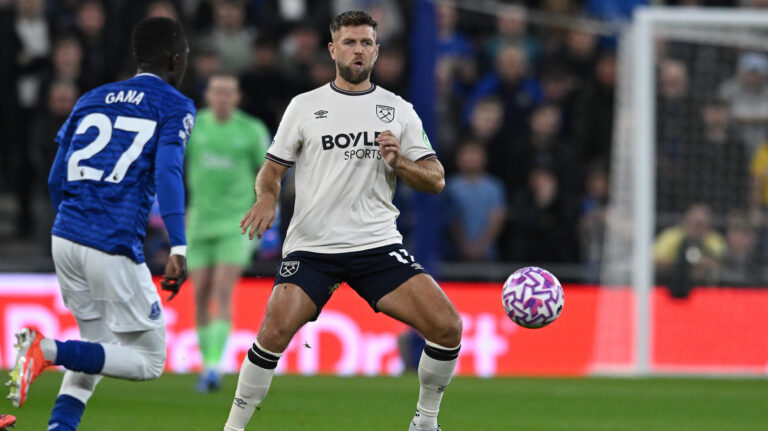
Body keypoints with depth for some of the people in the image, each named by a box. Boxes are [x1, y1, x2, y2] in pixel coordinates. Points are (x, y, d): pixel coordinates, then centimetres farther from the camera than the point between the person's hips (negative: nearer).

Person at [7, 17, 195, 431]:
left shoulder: (91, 100, 19)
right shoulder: (174, 106, 2)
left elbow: (56, 181, 19)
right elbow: (168, 172, -15)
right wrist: (178, 249, -22)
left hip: (65, 238, 7)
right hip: (114, 248, -7)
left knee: (98, 345, 23)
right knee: (148, 360, 3)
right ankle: (48, 349, -16)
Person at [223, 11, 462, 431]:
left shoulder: (398, 110, 9)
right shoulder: (305, 106, 7)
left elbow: (436, 180, 7)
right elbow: (273, 168, 11)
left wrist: (399, 162, -12)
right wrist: (266, 198, -11)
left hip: (378, 243, 2)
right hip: (311, 246, -1)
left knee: (447, 327, -13)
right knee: (274, 333, -22)